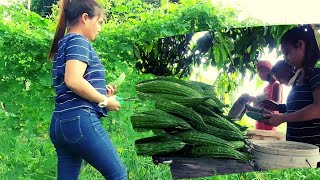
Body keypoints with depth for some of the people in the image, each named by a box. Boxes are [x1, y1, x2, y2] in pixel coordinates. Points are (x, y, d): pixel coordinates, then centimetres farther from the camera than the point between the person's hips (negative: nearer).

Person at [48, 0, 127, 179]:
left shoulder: (63, 44, 22)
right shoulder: (79, 41, -6)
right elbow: (73, 81, -22)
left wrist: (101, 92, 12)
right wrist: (104, 101, -10)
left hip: (60, 123, 10)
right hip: (80, 120, -10)